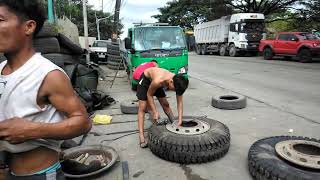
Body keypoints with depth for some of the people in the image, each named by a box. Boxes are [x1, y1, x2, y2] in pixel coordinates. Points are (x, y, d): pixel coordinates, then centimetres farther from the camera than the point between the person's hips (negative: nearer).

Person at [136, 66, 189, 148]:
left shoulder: (177, 82, -27)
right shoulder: (158, 81, -43)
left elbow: (179, 102, -21)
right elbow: (149, 94, -24)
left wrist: (180, 120, -27)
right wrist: (155, 112, -26)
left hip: (155, 79, 5)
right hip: (145, 79, -5)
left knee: (165, 104, 8)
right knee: (142, 108, -12)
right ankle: (141, 137, -15)